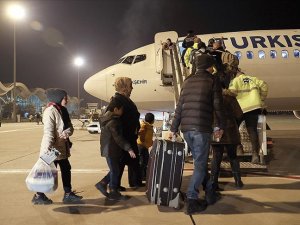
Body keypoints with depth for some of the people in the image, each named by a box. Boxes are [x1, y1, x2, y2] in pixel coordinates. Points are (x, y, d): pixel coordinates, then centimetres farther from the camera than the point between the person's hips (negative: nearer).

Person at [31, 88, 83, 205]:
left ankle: (68, 194, 21)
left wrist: (66, 133, -17)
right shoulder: (50, 111, -17)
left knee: (66, 169, 12)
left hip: (62, 147, 9)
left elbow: (70, 127, 6)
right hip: (52, 148, -9)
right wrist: (48, 149, -33)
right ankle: (38, 196, 12)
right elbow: (48, 131, -26)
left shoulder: (62, 110, 11)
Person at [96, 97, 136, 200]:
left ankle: (102, 184, 24)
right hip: (111, 150, -10)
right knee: (115, 171, 1)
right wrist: (129, 149, -26)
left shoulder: (108, 118, 9)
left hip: (110, 149, 10)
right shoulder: (112, 122, -22)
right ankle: (113, 193, 11)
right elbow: (118, 138, -26)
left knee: (114, 170, 18)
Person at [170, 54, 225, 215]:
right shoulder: (212, 81, 3)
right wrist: (221, 126, 11)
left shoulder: (187, 81, 17)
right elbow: (217, 106, -1)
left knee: (200, 161, 17)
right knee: (200, 164, 0)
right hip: (202, 128, -5)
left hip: (186, 128, 6)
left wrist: (174, 128, 16)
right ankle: (191, 200, -5)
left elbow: (179, 107, 13)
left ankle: (210, 194, 26)